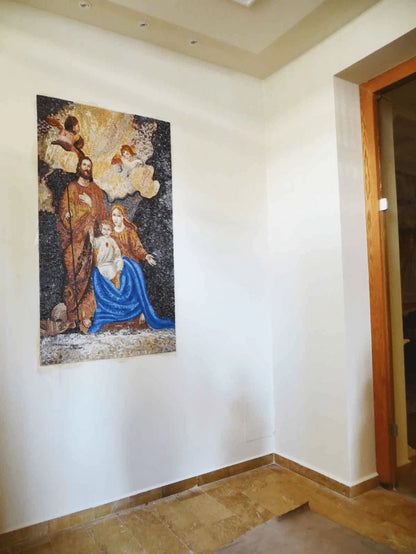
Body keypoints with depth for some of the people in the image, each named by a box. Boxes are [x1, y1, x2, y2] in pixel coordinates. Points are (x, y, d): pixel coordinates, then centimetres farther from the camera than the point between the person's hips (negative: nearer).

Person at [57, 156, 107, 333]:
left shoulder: (95, 189, 17)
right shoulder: (71, 188, 11)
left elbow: (103, 214, 10)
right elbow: (63, 212, 5)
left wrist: (91, 204, -6)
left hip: (90, 237, 2)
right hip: (74, 237, -1)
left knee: (88, 274, -6)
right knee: (73, 273, -6)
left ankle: (85, 315, -1)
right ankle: (73, 317, -1)